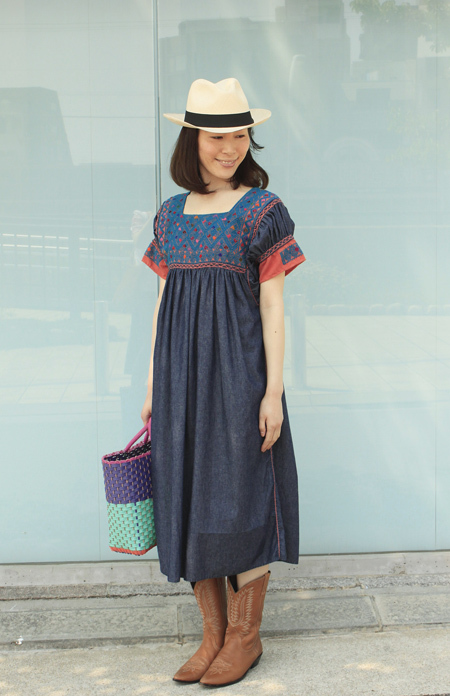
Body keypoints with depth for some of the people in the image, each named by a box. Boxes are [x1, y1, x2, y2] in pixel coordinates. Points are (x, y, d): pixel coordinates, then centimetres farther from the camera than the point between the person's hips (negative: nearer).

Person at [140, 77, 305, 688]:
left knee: (239, 499, 1)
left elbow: (273, 306, -5)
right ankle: (214, 634, 23)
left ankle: (246, 636, 17)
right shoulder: (171, 215, 11)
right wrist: (154, 386, 11)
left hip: (238, 371, -5)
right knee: (189, 500, 9)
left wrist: (273, 390, -11)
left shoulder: (264, 210, -2)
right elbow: (162, 302, 13)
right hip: (181, 375, 5)